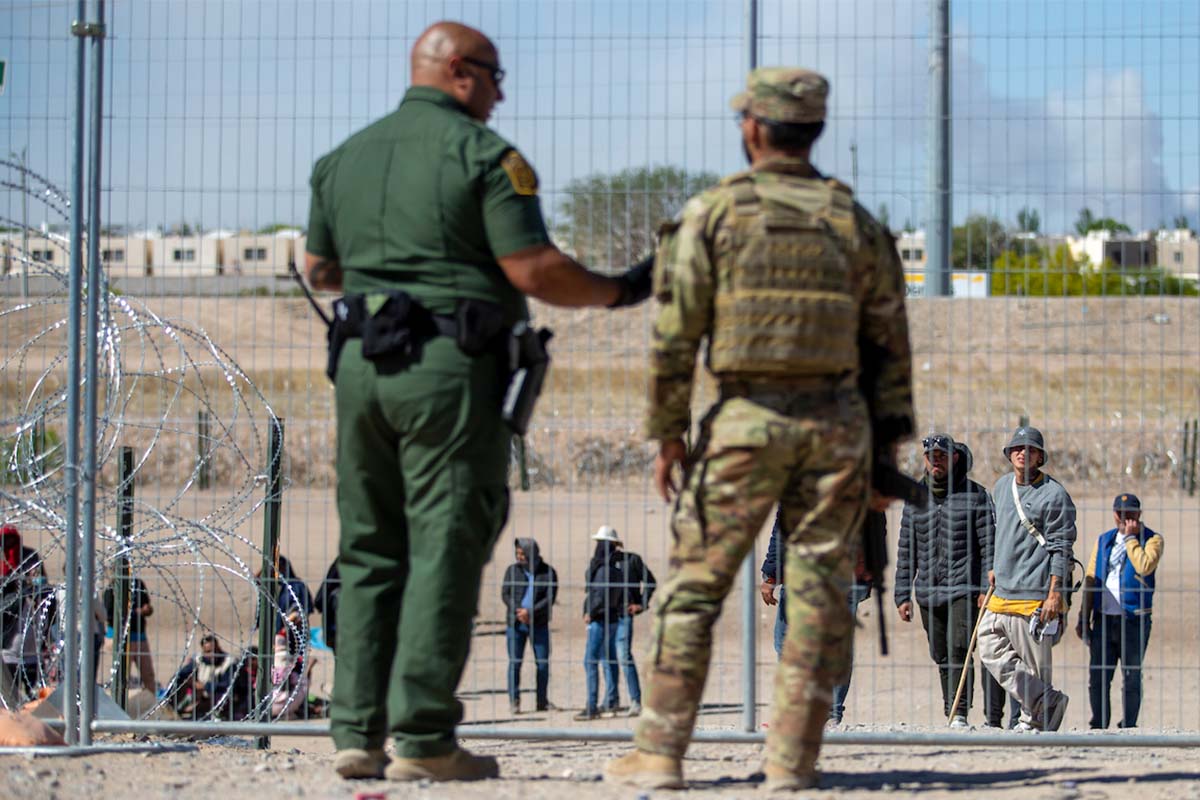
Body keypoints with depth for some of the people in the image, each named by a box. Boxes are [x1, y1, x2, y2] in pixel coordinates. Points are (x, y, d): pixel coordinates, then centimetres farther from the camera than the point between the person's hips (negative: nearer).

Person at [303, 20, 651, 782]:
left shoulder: (346, 157, 16)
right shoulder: (484, 154, -4)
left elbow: (318, 269, 24)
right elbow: (534, 270, -11)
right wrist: (619, 291, 3)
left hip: (362, 362, 6)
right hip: (451, 366, -6)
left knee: (371, 551, 11)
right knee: (445, 549, -4)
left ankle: (358, 732, 7)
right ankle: (423, 739, -7)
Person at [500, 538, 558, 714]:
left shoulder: (548, 572, 0)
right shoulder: (512, 571, 5)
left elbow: (550, 599, -7)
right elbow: (505, 594, 0)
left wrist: (530, 612, -19)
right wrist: (518, 612, -15)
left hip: (539, 625, 0)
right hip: (515, 623, 0)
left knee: (543, 663, 1)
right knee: (514, 662, -3)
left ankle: (542, 701, 11)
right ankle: (514, 701, 2)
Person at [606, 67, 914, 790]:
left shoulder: (711, 215, -1)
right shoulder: (857, 224, 7)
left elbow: (675, 337, -4)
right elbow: (888, 345, 7)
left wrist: (668, 436, 3)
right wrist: (888, 448, 12)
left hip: (748, 419, -2)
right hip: (838, 421, 2)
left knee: (695, 584, 4)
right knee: (820, 590, 5)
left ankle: (660, 754, 1)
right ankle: (792, 759, 3)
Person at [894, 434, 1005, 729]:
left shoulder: (975, 495, 1)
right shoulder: (915, 499, 13)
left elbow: (989, 545, -1)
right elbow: (906, 550, 16)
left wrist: (987, 588, -9)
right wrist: (902, 594, 11)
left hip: (965, 587, -5)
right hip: (928, 592, 5)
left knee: (959, 648, -18)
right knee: (941, 656, 7)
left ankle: (960, 713, -17)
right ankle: (953, 713, 14)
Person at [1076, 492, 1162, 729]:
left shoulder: (1152, 539, 1)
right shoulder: (1103, 540, 15)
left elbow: (1145, 566, -20)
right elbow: (1091, 579, 16)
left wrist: (1131, 537, -10)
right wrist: (1083, 617, 10)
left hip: (1134, 620, -4)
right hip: (1103, 618, 4)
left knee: (1131, 679, 0)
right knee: (1098, 678, 3)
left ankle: (1128, 727, 8)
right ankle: (1098, 726, 12)